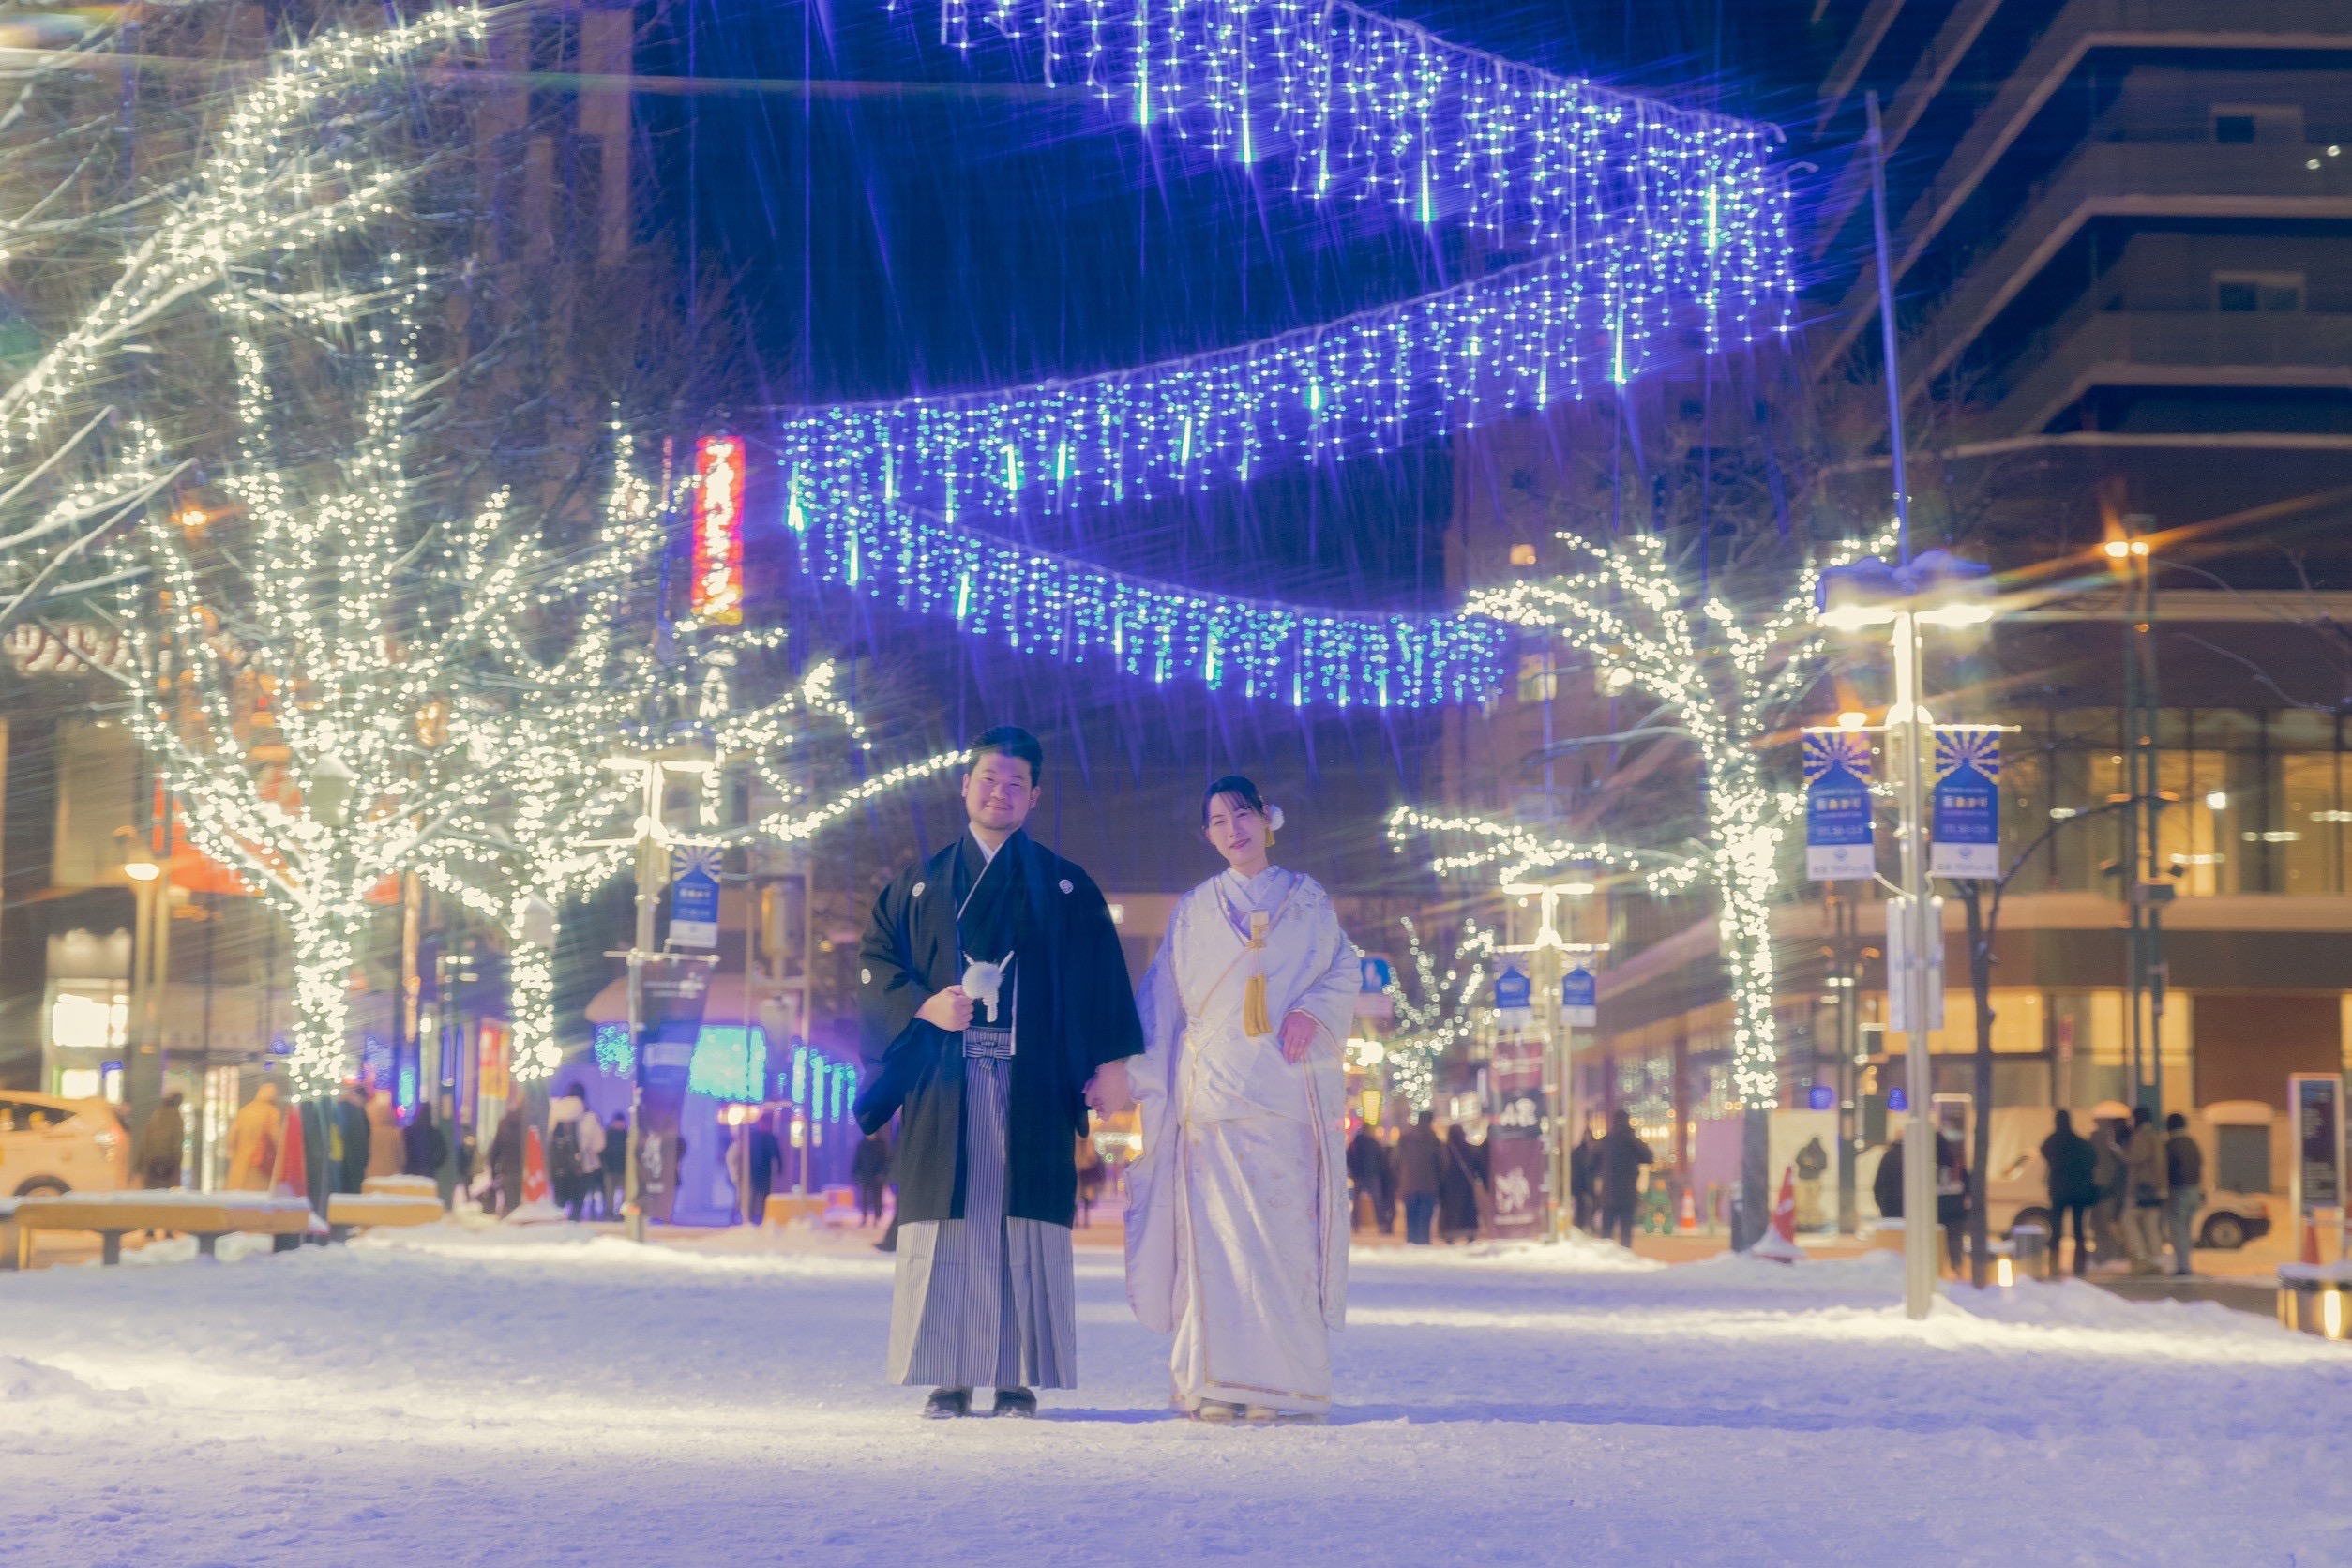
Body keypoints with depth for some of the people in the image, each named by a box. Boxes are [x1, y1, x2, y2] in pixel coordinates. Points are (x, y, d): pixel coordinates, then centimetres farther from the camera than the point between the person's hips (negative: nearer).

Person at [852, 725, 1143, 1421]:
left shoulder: (1067, 887, 12)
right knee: (945, 1225, -4)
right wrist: (923, 1005, -10)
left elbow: (1102, 979, 6)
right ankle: (949, 1379, -1)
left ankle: (1020, 1377, -1)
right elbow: (874, 959, 9)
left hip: (1032, 1084, -1)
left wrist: (1110, 1060, -5)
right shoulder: (919, 883, 14)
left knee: (1026, 1225, -5)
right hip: (943, 1082, 1)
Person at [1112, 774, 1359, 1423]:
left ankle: (1286, 1382, -5)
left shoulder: (1309, 900, 16)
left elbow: (1346, 971, 10)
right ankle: (1219, 1382, -6)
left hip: (1289, 1086, 0)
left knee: (1286, 1229, -7)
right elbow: (1160, 1003, 15)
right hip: (1214, 1088, 0)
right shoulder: (1193, 910, 17)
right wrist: (1141, 1079, 6)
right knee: (1220, 1229, -7)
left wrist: (1312, 1009, -10)